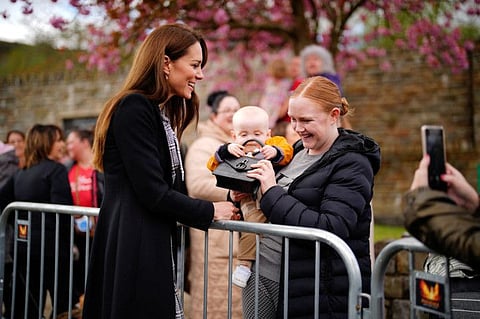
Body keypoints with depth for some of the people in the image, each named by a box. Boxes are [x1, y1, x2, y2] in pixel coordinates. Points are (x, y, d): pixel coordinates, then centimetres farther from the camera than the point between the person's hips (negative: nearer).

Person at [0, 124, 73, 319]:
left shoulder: (21, 173, 12)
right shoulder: (56, 169, -9)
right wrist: (70, 242, -9)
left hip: (23, 244, 7)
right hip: (50, 245, -7)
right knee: (64, 303, -1)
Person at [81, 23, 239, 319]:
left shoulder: (162, 115, 17)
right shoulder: (134, 108, -13)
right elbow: (152, 192, -19)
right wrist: (211, 211, -6)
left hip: (154, 248, 9)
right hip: (133, 251, -9)